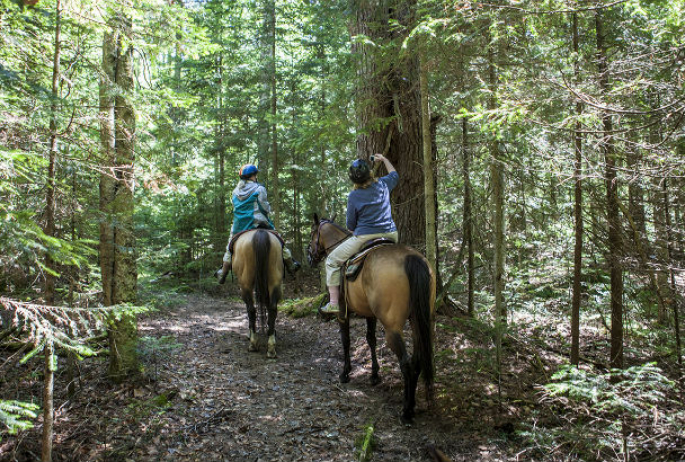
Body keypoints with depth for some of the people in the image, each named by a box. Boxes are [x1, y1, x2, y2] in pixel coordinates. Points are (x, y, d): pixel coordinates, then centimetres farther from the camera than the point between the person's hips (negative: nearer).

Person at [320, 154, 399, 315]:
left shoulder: (353, 196, -6)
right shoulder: (383, 184, 4)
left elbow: (350, 226, 1)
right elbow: (395, 175, 29)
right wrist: (384, 159, 42)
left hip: (365, 237, -5)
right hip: (391, 235, 5)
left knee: (332, 261, 10)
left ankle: (333, 303, 6)